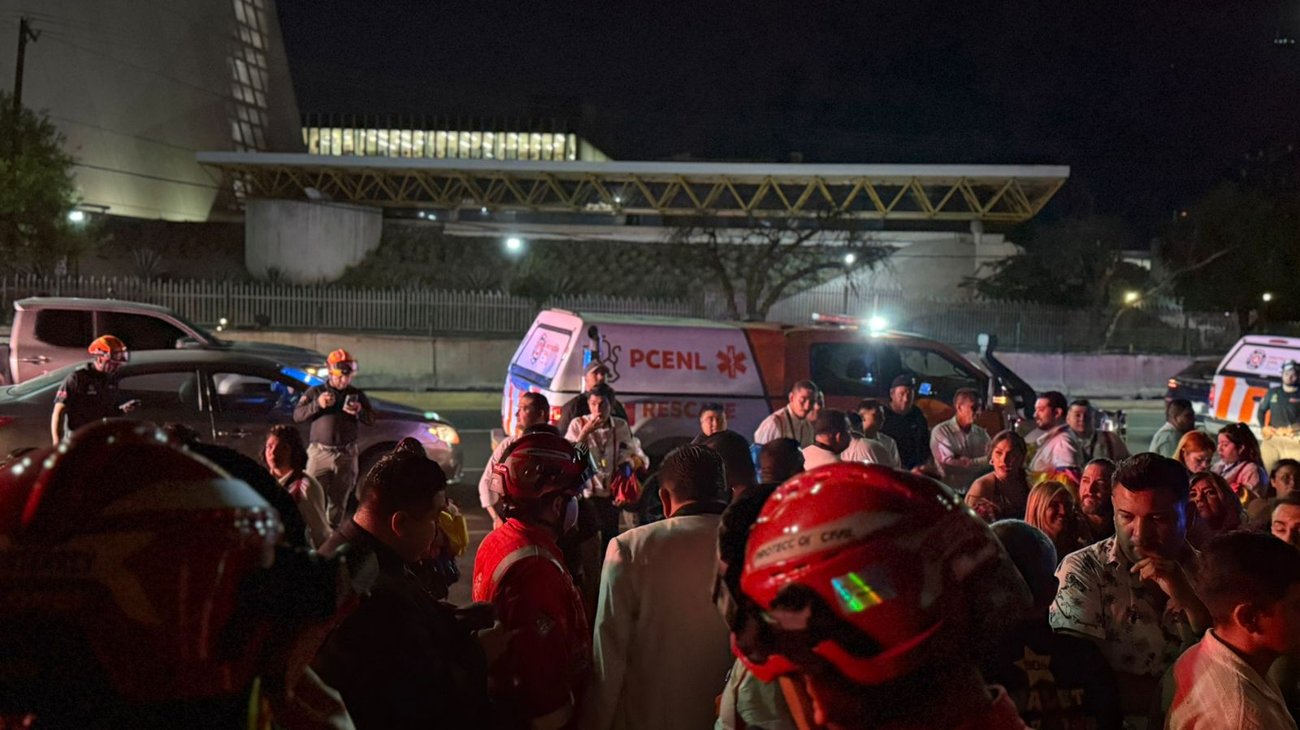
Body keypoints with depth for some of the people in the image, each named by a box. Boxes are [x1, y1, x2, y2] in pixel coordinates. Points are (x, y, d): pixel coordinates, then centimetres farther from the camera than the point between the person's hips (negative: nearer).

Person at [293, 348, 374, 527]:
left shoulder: (357, 395, 12)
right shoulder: (315, 391, 7)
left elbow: (371, 419, 7)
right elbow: (297, 416, 1)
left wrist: (359, 411, -14)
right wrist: (317, 404, -15)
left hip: (346, 454, 2)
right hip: (320, 452, -2)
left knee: (339, 501, 6)